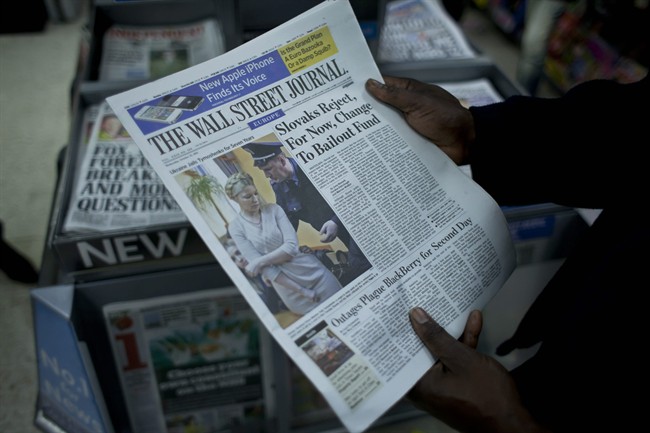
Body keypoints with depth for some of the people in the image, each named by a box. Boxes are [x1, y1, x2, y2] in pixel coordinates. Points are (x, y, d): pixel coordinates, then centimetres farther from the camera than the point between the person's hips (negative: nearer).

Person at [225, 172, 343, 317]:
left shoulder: (273, 209, -1)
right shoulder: (236, 227, -5)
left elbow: (292, 246, -11)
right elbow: (263, 268, -11)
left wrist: (260, 261, -17)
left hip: (313, 272, 1)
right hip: (289, 287, -1)